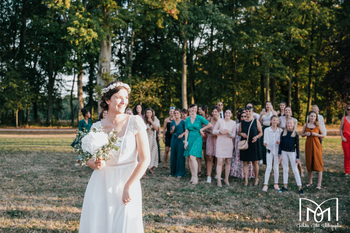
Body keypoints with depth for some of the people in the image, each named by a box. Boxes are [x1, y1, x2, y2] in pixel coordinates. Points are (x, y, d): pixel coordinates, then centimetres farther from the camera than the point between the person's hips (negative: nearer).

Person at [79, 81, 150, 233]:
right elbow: (88, 159, 11)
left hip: (127, 182, -2)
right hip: (101, 186, 2)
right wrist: (95, 164, -13)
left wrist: (128, 187, -15)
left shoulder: (135, 122, -7)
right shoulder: (97, 127, 1)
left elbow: (145, 159, -10)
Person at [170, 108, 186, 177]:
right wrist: (172, 130, -7)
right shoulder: (172, 122, 11)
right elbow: (171, 132, 13)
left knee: (180, 156, -5)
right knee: (173, 155, 5)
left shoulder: (183, 122, -1)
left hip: (180, 140, -4)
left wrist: (182, 134, -18)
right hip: (174, 140, 4)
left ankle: (180, 172, 0)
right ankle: (173, 171, 14)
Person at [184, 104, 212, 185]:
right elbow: (186, 130, 8)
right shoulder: (187, 119, 9)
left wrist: (201, 129, -3)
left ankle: (195, 177, -9)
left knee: (192, 157, -16)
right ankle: (192, 176, 12)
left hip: (197, 139, -5)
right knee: (189, 158, 3)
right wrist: (186, 141, 2)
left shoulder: (200, 118, -4)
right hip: (190, 139, 5)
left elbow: (209, 125, -4)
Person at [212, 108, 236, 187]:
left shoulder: (233, 123, 3)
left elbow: (233, 136, 6)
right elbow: (214, 131, 3)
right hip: (220, 143, -2)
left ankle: (226, 179, 20)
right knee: (220, 161, -7)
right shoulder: (220, 121, -1)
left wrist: (229, 133, -14)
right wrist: (220, 131, -16)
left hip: (229, 143, 2)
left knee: (228, 162, 7)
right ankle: (219, 180, -4)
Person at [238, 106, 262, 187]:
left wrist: (256, 137, -15)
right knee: (245, 162, 2)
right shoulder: (242, 122, 7)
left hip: (254, 144, -2)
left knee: (255, 162, 3)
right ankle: (246, 180, 8)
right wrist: (242, 134, -8)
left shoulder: (256, 122, 2)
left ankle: (256, 179, 18)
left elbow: (261, 133, 4)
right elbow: (239, 132, 14)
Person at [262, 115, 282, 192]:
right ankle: (265, 184, -2)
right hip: (269, 149, -1)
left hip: (277, 150, 1)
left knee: (276, 167, 6)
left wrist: (279, 142, -18)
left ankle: (276, 184, 17)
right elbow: (265, 139, 0)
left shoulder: (280, 130, 2)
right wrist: (265, 143, -22)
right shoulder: (267, 130, 1)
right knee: (269, 167, -5)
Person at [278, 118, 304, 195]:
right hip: (284, 152, 3)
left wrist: (297, 157, -4)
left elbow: (297, 146, -2)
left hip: (292, 152, -3)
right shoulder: (283, 133, 2)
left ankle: (300, 187, 2)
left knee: (295, 170, -1)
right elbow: (280, 144, 5)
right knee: (285, 169, 10)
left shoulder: (295, 134, -5)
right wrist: (279, 154, 1)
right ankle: (285, 186, 17)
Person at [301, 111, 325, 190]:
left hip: (316, 145, -2)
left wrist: (316, 134, -12)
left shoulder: (318, 125, 1)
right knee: (309, 163, 7)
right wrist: (305, 134, -7)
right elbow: (302, 134, 14)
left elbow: (323, 135, 5)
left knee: (318, 163, -7)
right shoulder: (305, 125, 5)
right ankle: (310, 182, 20)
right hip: (308, 145, 2)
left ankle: (319, 184, -7)